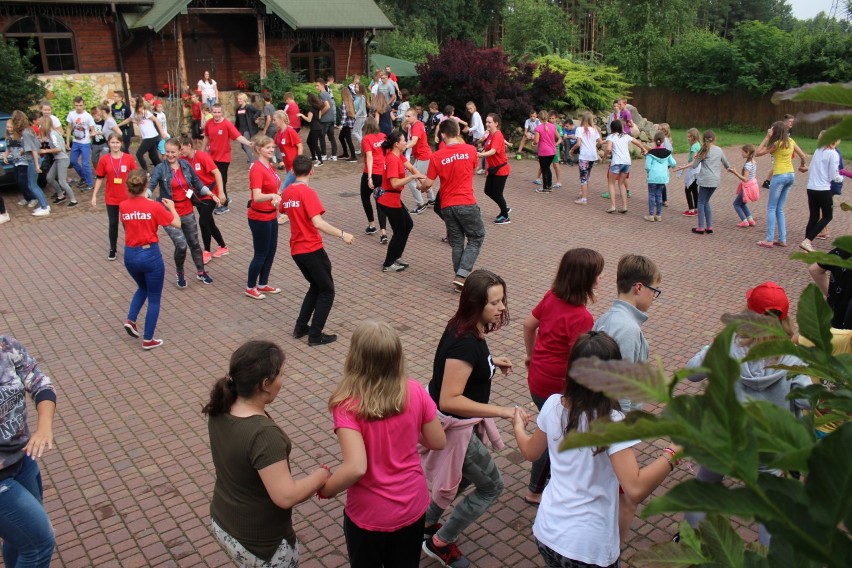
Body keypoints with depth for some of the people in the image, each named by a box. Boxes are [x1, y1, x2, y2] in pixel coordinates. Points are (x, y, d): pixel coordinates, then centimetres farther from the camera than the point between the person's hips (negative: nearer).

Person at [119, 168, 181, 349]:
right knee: (154, 298, 10)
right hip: (150, 254, -5)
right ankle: (148, 340, 13)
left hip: (130, 255, 5)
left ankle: (130, 320, 15)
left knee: (142, 288, 32)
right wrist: (171, 207, 9)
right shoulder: (154, 206, -15)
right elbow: (177, 224, -7)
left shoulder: (123, 206, -2)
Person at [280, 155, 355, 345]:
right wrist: (342, 234, -21)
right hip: (312, 249, -8)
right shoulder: (308, 193, -17)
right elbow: (318, 223, -25)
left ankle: (300, 328, 24)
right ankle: (315, 335, 5)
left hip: (296, 250, 8)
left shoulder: (286, 193, 6)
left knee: (316, 286, 23)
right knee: (327, 291, 6)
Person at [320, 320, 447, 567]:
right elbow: (438, 442, -4)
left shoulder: (348, 405, -26)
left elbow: (355, 468, -30)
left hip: (369, 514, -3)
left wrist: (324, 489, -11)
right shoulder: (416, 391, -15)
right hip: (413, 505, 3)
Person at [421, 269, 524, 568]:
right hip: (454, 425, -9)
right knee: (492, 486, 9)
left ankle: (425, 523, 48)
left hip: (462, 421, 9)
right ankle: (439, 543, 24)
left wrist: (491, 361, 4)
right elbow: (449, 401, -35)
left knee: (465, 476, 30)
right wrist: (501, 411, -34)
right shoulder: (465, 343, -34)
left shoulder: (466, 329, -4)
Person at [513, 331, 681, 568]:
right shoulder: (613, 423, -24)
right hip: (588, 547, -4)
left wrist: (518, 426, 27)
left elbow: (531, 452, 8)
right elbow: (635, 489, -30)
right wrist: (673, 452, -21)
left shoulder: (553, 404, -8)